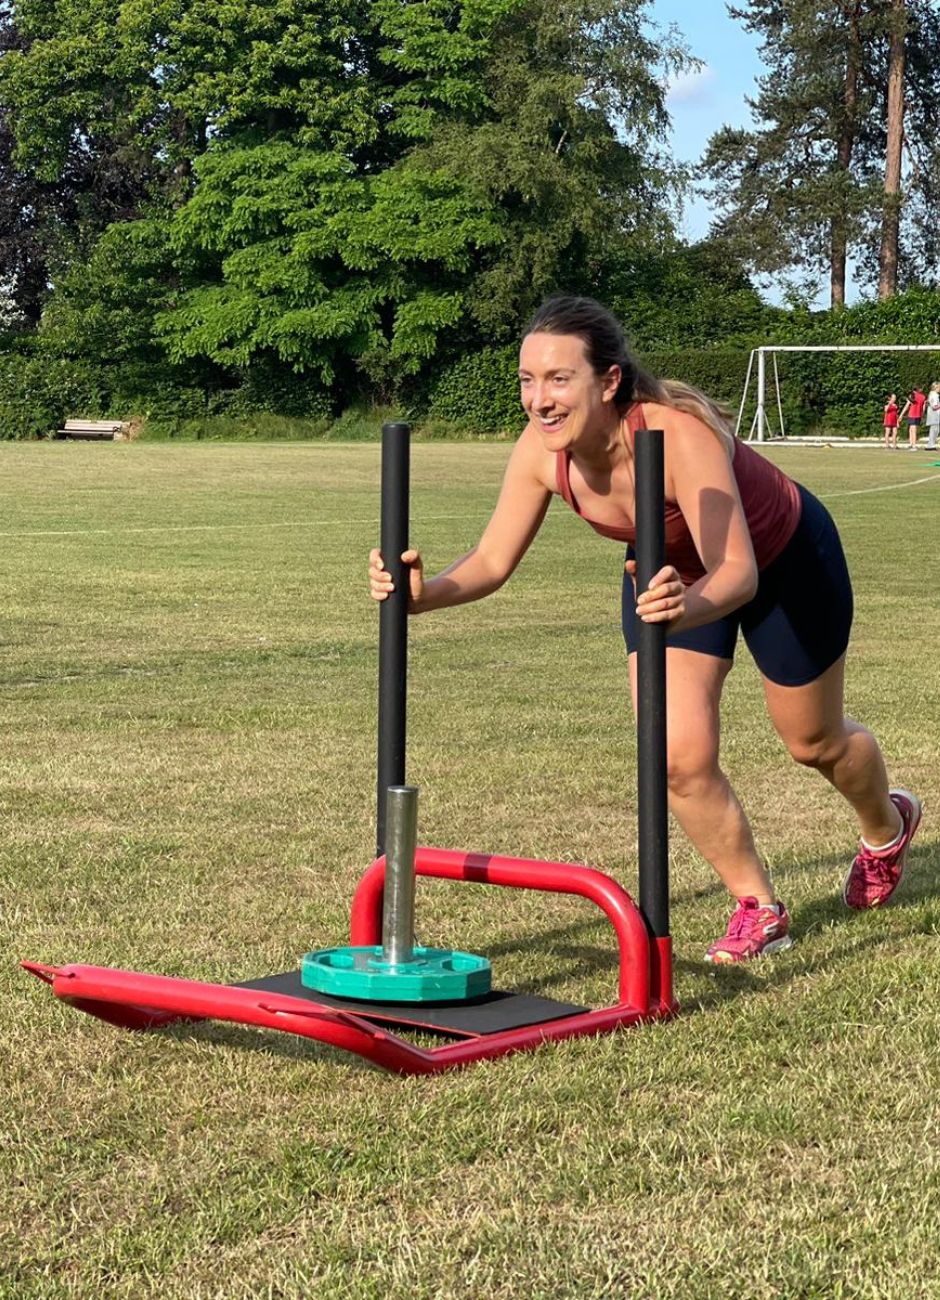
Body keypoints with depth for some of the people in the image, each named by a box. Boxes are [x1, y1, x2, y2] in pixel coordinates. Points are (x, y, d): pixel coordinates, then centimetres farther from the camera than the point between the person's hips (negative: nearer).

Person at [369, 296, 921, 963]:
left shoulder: (678, 434, -43)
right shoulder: (541, 452, -27)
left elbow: (739, 572, -47)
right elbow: (493, 561, -19)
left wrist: (689, 606, -68)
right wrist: (424, 593, -38)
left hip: (785, 559, -4)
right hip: (675, 571, 4)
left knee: (815, 742, 16)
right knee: (679, 758, -10)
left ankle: (887, 826, 53)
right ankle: (759, 908, 15)